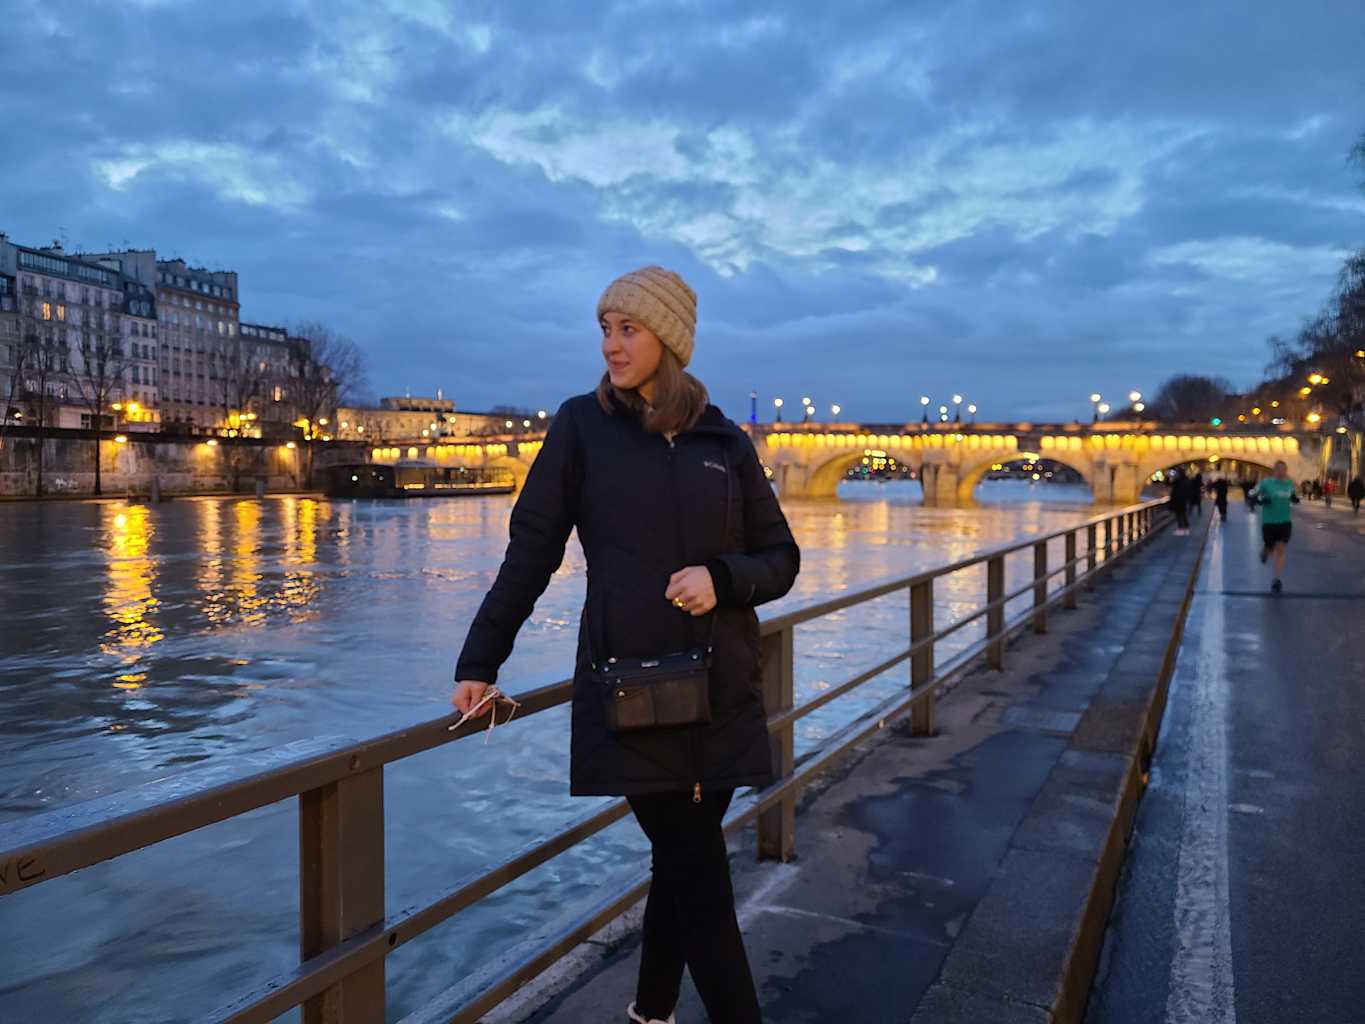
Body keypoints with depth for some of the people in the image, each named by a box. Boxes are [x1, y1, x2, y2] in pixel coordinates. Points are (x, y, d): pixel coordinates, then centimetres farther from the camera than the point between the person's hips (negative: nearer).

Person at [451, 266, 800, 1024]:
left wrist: (721, 578, -13)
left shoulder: (725, 442, 6)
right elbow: (530, 551, -1)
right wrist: (480, 662, -4)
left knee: (684, 863, 13)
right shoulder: (581, 426, 0)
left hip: (721, 692, 3)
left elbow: (781, 559, 8)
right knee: (700, 876, -1)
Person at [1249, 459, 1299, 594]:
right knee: (1270, 550, 9)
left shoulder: (1290, 484, 3)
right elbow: (1252, 495, -5)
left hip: (1285, 522, 2)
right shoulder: (1266, 483, -10)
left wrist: (1295, 499, -2)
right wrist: (1260, 500, -25)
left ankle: (1277, 581, -1)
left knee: (1281, 551, -4)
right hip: (1269, 522, -2)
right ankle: (1264, 551, 50)